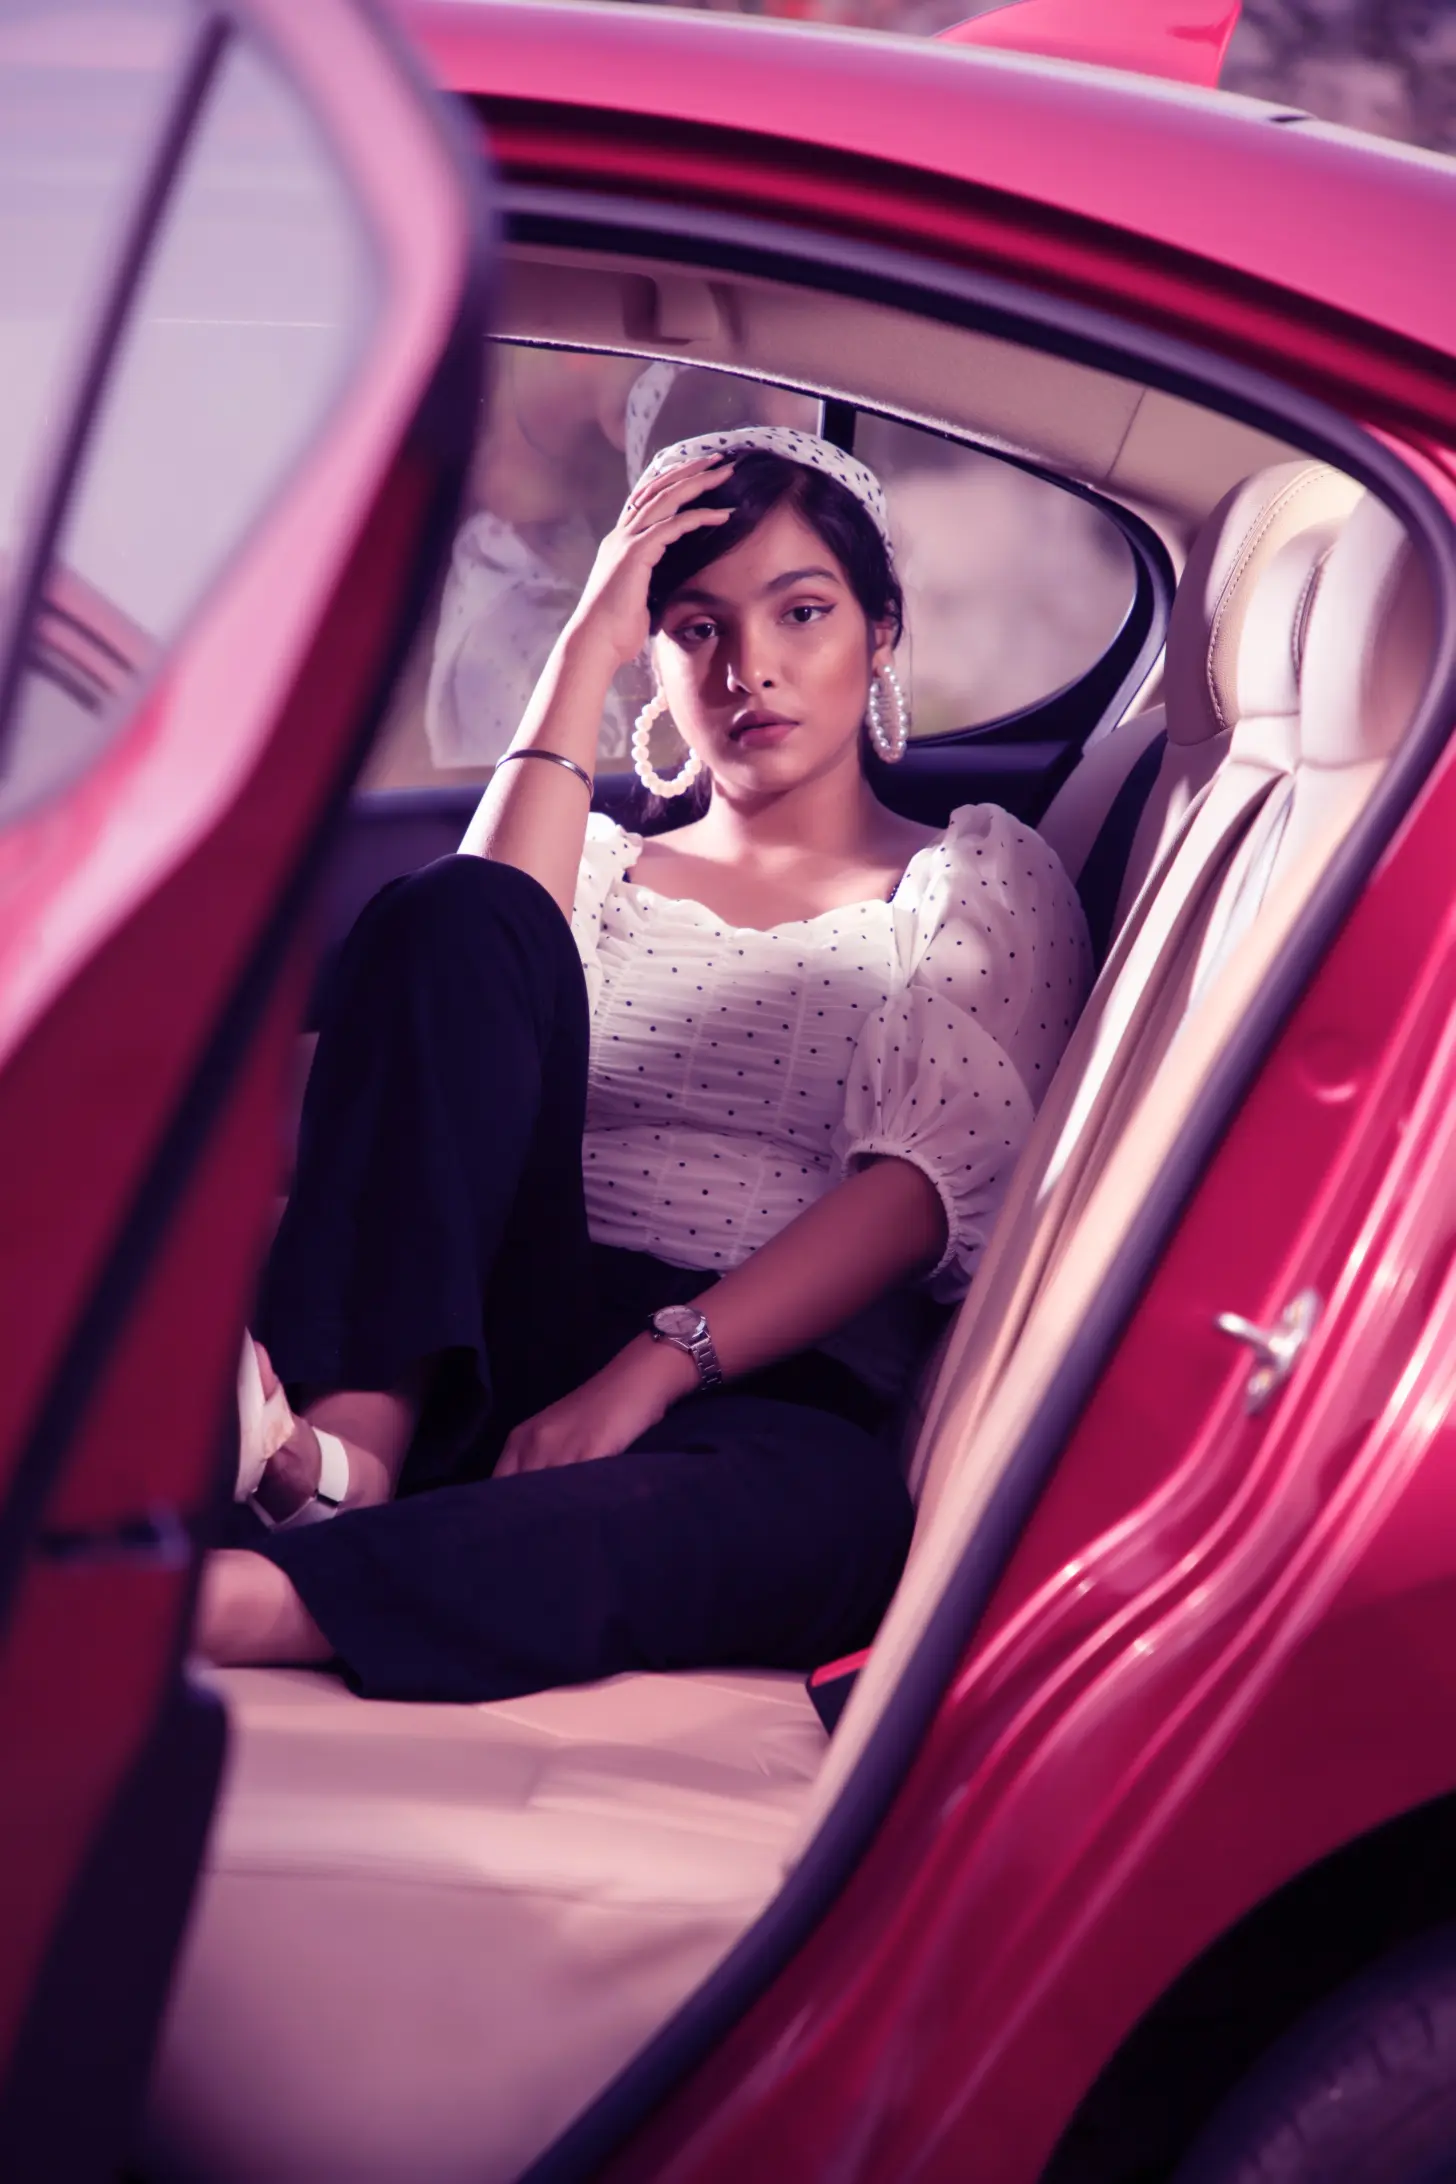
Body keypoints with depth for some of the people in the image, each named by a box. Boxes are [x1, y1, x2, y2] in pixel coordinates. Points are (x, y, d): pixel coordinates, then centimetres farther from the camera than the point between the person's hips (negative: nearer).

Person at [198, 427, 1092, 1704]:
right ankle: (352, 1442, -36)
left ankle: (257, 1601, -59)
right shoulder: (603, 864, 26)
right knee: (449, 918, -18)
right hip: (506, 1344, 3)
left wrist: (653, 1368, -17)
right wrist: (588, 650, 5)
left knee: (833, 1504, -41)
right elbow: (477, 968, 0)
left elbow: (928, 1182, -2)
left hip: (769, 1394, -2)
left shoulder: (982, 882, 17)